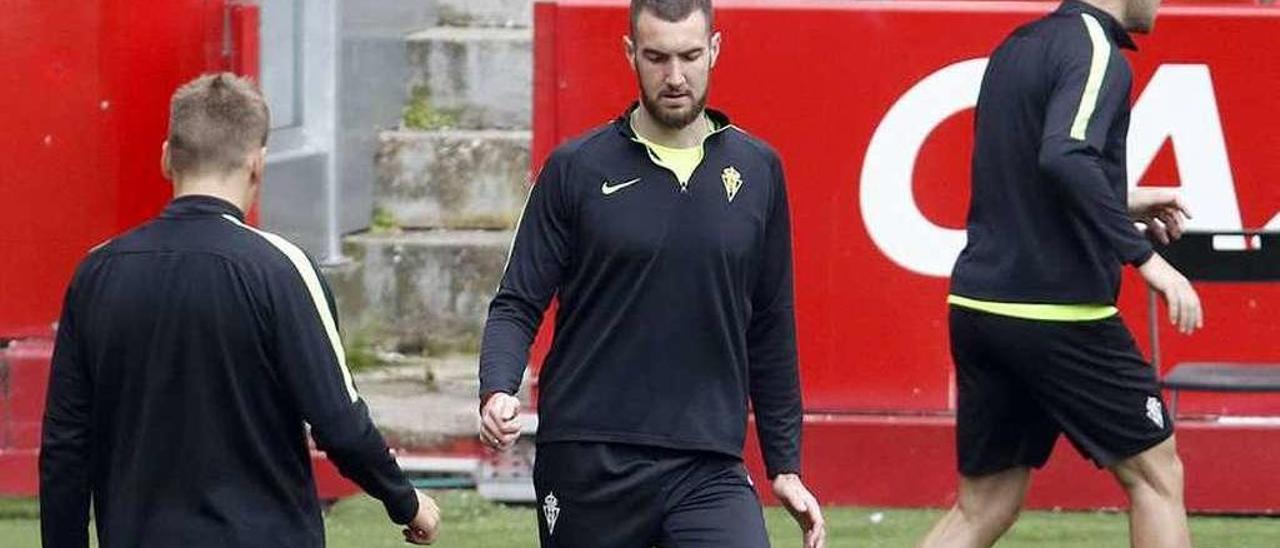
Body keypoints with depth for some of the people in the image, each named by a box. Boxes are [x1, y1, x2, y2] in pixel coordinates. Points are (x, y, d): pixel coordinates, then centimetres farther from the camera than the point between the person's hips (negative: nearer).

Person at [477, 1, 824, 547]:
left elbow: (771, 332, 14)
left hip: (709, 470, 1)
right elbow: (517, 304, 2)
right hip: (588, 463, -1)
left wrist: (785, 464, 14)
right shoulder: (577, 169, 1)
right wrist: (498, 391, -18)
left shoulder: (757, 171, 8)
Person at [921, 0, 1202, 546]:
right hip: (1055, 315, -8)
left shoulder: (1016, 48, 16)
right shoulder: (1095, 53, -11)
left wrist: (1120, 203, 28)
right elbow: (1065, 158, -29)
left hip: (976, 305, 8)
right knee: (1155, 474, 7)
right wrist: (1143, 256, -27)